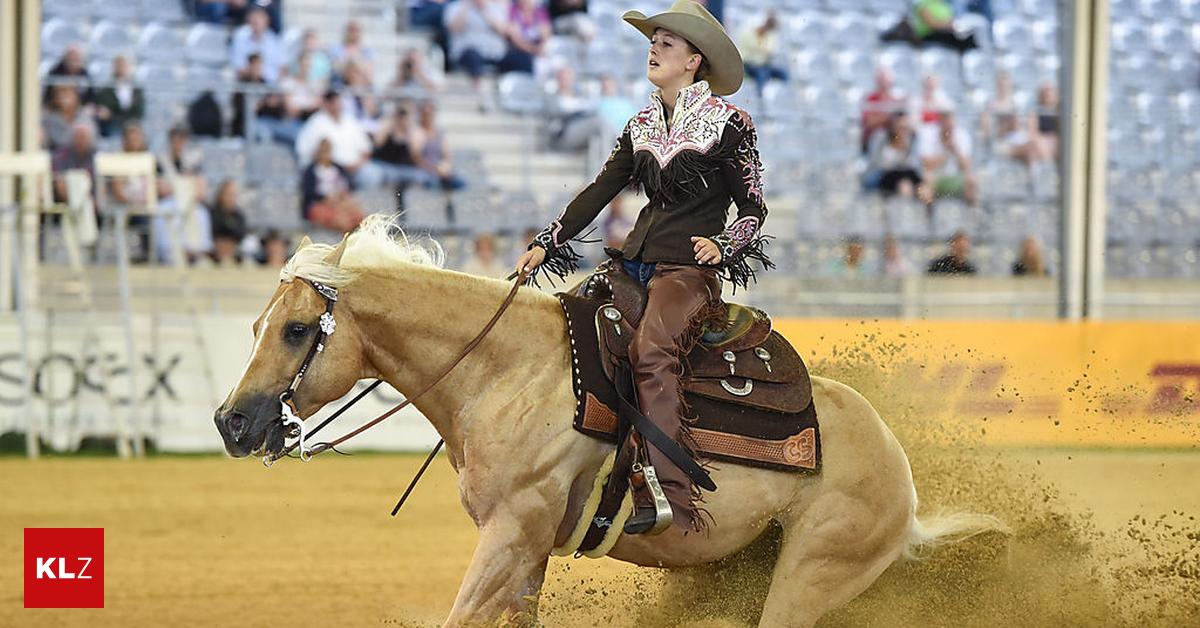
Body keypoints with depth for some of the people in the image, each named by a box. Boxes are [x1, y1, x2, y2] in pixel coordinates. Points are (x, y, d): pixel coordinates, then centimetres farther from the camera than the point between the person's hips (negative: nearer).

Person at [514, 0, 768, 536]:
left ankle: (672, 499, -38)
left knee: (649, 352, -33)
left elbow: (754, 208, 2)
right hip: (634, 264, 7)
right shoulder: (643, 126, 17)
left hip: (689, 271, -7)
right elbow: (599, 192, 15)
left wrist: (723, 246, -16)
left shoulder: (728, 124, 0)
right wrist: (546, 244, 7)